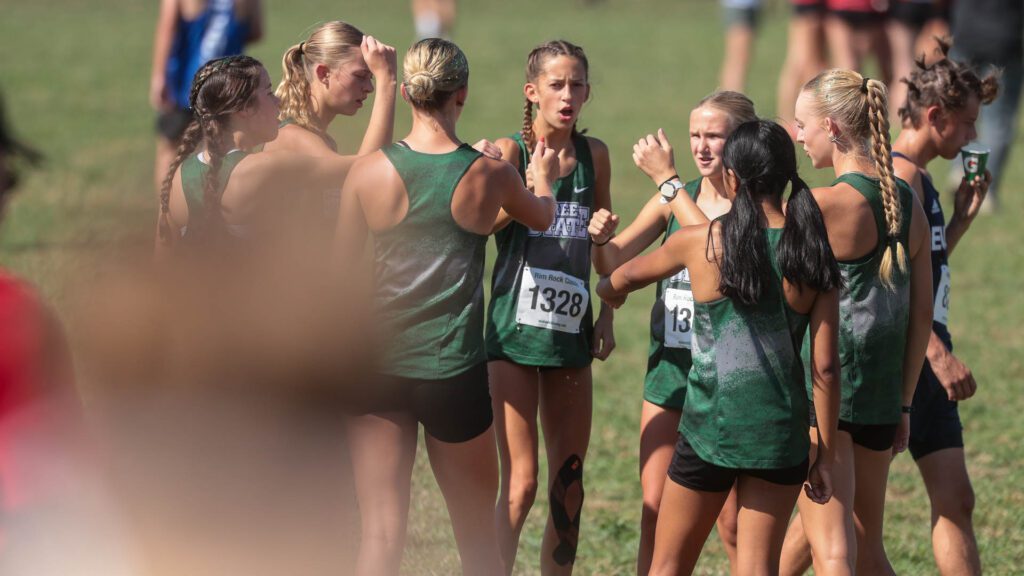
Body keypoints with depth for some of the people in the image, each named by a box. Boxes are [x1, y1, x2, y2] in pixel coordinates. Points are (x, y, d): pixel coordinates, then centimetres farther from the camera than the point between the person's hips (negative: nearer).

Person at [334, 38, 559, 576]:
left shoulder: (370, 171, -8)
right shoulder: (490, 176, -6)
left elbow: (339, 265, 3)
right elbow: (542, 216, 17)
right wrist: (543, 180, 40)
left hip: (379, 365, 0)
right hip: (454, 370, 0)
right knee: (477, 533, 15)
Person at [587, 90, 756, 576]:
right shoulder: (676, 198, 9)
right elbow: (614, 264, 7)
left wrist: (668, 179, -25)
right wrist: (601, 238, -15)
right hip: (669, 368, 5)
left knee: (733, 525, -2)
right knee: (655, 512, 4)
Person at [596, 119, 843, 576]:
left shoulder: (700, 242, -6)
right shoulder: (812, 255, -4)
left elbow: (627, 276, 16)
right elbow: (825, 368, -4)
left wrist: (608, 290, 40)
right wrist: (825, 455, 5)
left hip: (711, 426, -2)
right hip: (781, 433, 2)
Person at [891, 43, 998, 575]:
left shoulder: (918, 177, 17)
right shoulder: (900, 174, -14)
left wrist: (962, 218, 15)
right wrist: (939, 354, -27)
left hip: (925, 364, 10)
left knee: (954, 500, 8)